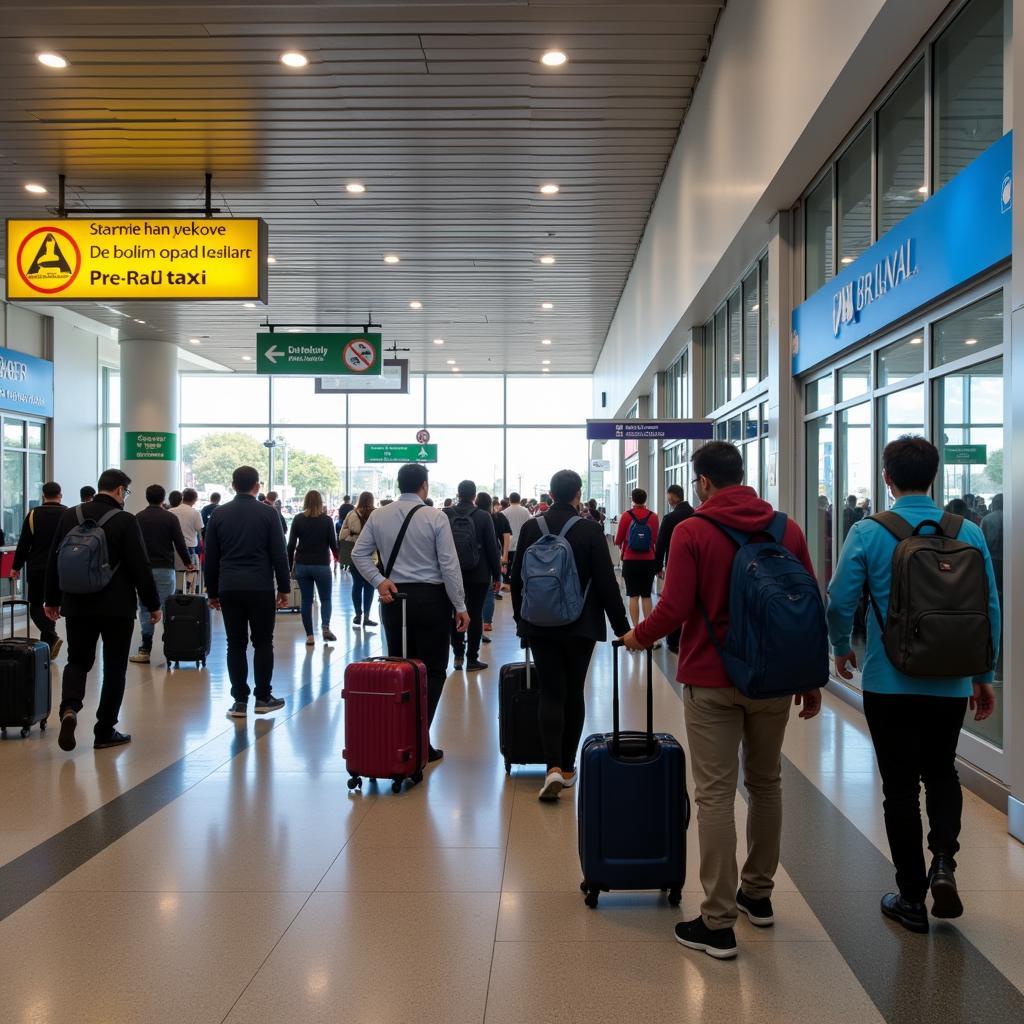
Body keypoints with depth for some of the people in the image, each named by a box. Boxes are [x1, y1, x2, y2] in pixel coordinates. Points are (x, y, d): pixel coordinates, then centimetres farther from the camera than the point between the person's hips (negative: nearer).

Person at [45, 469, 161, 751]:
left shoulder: (70, 516, 3)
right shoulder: (125, 521, -12)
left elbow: (54, 560, 9)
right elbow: (140, 567, -12)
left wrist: (52, 599, 19)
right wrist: (153, 605, -2)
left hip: (77, 605, 4)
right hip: (117, 607, -4)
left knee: (78, 661, 16)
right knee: (114, 668, 8)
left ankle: (69, 708, -12)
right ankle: (105, 732, 11)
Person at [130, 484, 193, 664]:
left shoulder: (138, 518, 4)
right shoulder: (170, 518, -3)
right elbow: (180, 543, -4)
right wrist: (188, 562, 12)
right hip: (165, 569, -1)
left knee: (145, 609, 4)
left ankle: (145, 650, -1)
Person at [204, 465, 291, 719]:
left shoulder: (220, 514, 7)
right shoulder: (268, 513, -2)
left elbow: (210, 557, 9)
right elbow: (279, 554, -3)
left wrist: (212, 592, 15)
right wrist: (284, 588, 4)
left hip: (229, 588, 3)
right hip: (260, 588, -2)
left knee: (235, 645, 5)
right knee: (263, 643, 7)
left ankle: (239, 701, 5)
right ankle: (263, 698, 8)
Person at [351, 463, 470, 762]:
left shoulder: (378, 516, 2)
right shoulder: (436, 517, -10)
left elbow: (359, 554, 1)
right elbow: (449, 565, -10)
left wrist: (380, 581, -2)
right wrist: (460, 606, -5)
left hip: (393, 598, 4)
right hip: (430, 598, -4)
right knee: (433, 671, 3)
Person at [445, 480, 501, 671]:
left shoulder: (446, 516, -2)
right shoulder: (483, 517, -9)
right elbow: (492, 548, -7)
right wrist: (497, 575, 1)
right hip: (478, 575, -3)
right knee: (475, 614, 2)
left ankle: (458, 655, 15)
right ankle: (472, 659, 5)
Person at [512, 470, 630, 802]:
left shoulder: (531, 528, -1)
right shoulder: (590, 530, -9)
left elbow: (516, 578, 6)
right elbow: (606, 582, -9)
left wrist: (520, 618, 19)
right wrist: (621, 626, -3)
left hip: (539, 625, 1)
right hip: (580, 625, -1)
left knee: (551, 693, 3)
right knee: (574, 693, 12)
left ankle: (553, 768, -13)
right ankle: (568, 767, 20)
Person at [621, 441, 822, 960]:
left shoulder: (692, 532, -9)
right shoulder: (788, 529, 3)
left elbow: (675, 608, -15)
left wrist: (638, 636, 5)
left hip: (711, 680, -4)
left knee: (715, 793, 0)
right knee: (766, 784, 19)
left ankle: (718, 923, 4)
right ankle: (758, 894, 33)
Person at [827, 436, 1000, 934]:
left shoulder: (868, 532, -10)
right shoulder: (969, 533, -3)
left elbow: (839, 600, -11)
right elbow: (990, 607, 1)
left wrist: (841, 648, 9)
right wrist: (984, 676, 12)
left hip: (889, 683, -2)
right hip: (951, 684, 3)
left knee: (900, 787, 9)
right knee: (941, 772, 24)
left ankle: (911, 898, 18)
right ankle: (943, 861, 6)